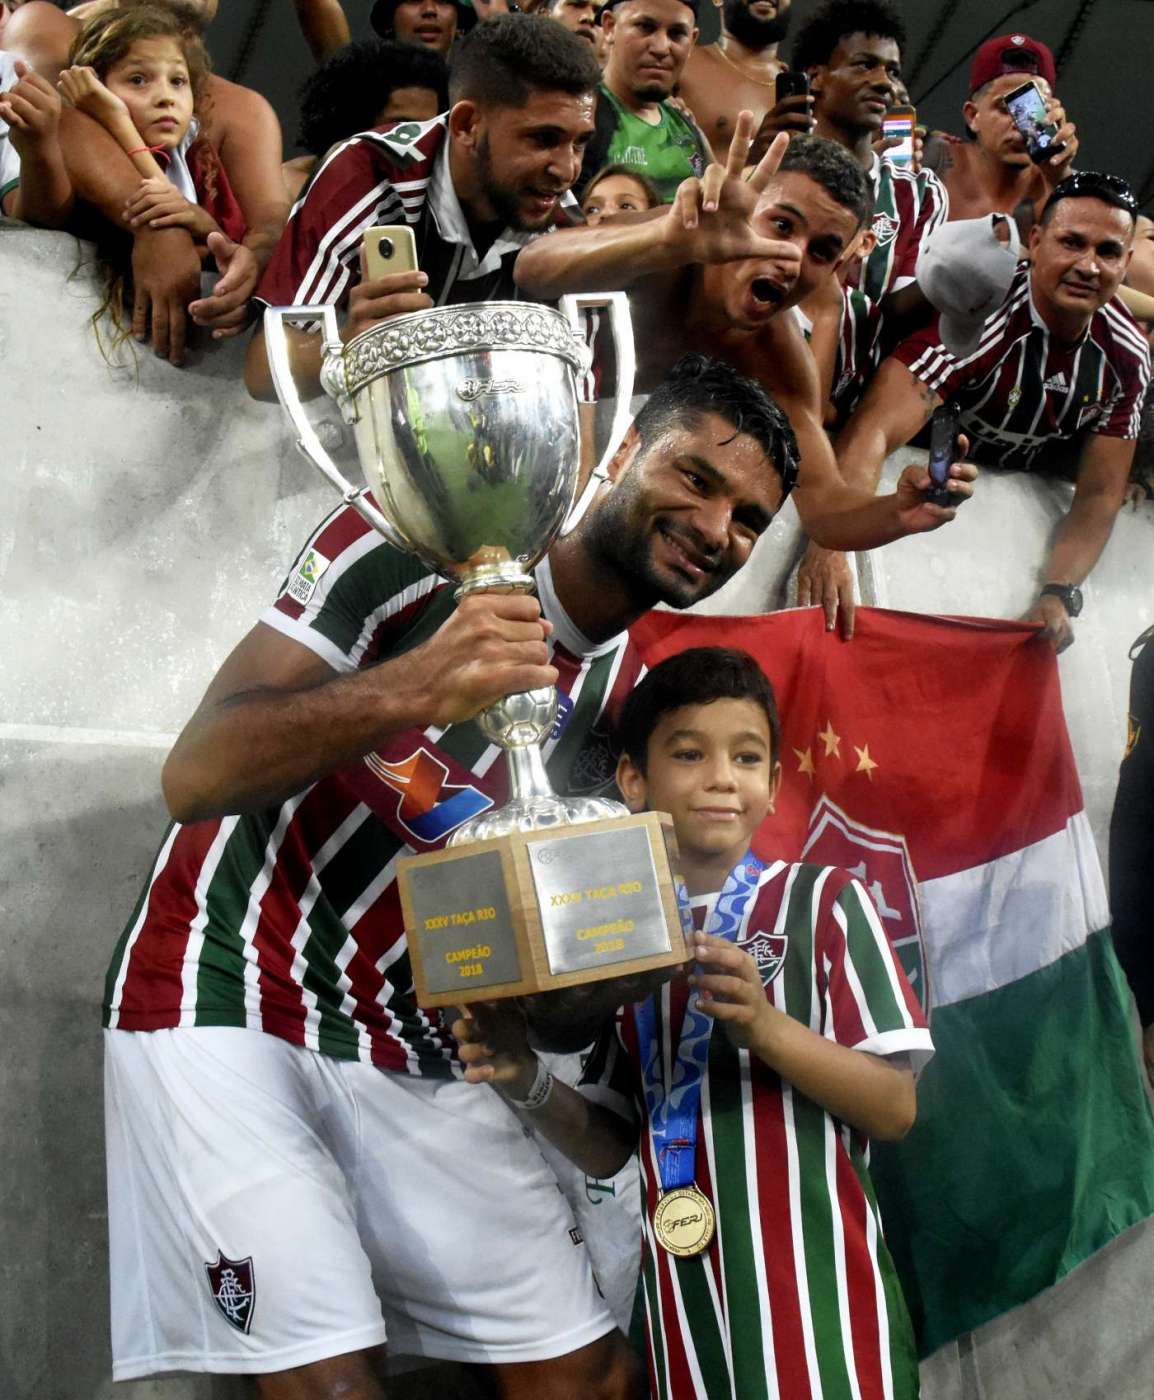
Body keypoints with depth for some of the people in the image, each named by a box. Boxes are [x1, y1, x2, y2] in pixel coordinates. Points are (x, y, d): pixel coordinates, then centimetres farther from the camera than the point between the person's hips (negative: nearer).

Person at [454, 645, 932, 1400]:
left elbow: (896, 1107, -8)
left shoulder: (822, 900, -5)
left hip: (814, 1295, -3)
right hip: (687, 1298, 4)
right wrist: (531, 1084, -8)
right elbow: (609, 1148, 10)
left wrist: (766, 1028, -21)